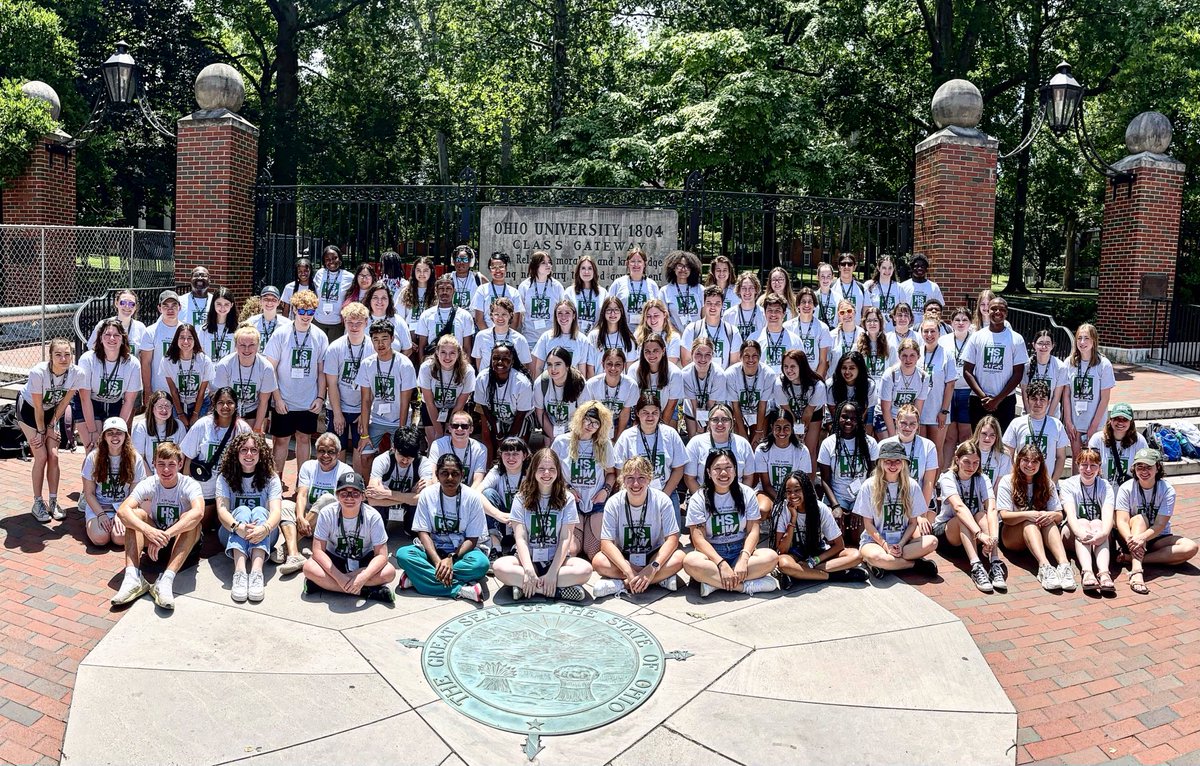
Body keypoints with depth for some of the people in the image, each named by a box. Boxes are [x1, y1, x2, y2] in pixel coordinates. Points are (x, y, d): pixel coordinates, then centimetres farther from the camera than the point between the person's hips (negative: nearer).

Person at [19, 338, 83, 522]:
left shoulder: (77, 374, -26)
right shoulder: (38, 372, -35)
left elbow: (64, 402, -10)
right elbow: (38, 407, -23)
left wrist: (51, 426, -4)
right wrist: (41, 431, -12)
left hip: (51, 410, 3)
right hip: (28, 408, -3)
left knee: (53, 456, -5)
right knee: (41, 457, -10)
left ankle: (53, 502, 8)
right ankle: (38, 503, 5)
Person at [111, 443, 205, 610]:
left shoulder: (189, 485, -17)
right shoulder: (149, 484, -10)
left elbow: (198, 512, -39)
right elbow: (122, 510, -26)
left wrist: (165, 535, -47)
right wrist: (148, 530, -45)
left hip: (184, 546, -3)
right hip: (156, 545, 3)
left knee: (189, 518, -31)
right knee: (135, 515, -20)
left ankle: (166, 580, -42)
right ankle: (133, 577, -32)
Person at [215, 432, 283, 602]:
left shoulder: (270, 478, 0)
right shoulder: (225, 478, 1)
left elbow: (276, 511, -15)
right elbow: (222, 510, -15)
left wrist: (265, 528, -40)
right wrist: (237, 527, -38)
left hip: (263, 537, 0)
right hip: (232, 535, 0)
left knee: (260, 511, -29)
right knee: (242, 510, -28)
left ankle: (256, 573, -50)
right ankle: (239, 572, -50)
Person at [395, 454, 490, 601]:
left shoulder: (473, 497, -8)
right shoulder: (427, 494, -5)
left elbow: (472, 539, -8)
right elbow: (423, 532, -9)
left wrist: (451, 559, -24)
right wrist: (438, 561, -24)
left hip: (461, 551, -1)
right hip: (432, 550, 1)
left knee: (481, 563, -34)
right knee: (403, 554, -28)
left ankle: (418, 577, -28)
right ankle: (460, 589, -33)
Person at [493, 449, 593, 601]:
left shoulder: (567, 499, 0)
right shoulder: (521, 498, 0)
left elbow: (565, 539, -7)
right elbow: (520, 538, -8)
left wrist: (552, 572, -19)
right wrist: (529, 571, -23)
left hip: (556, 559, 0)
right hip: (528, 558, 0)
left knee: (585, 569, -30)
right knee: (499, 566, -31)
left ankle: (523, 586, -25)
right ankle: (560, 589, -28)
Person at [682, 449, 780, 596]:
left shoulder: (747, 494, 3)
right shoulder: (698, 499, -3)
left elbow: (753, 531, -3)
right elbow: (698, 538, -11)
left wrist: (744, 558, -21)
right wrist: (722, 564, -25)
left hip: (740, 551, 2)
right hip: (711, 554, -2)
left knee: (771, 556, -27)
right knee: (690, 561, -35)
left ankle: (713, 582, -28)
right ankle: (748, 585, -29)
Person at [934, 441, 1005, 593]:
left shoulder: (982, 479, -6)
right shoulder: (947, 478, -16)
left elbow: (991, 509, -24)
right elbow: (959, 507, -35)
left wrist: (993, 537, -43)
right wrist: (980, 534, -50)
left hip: (972, 534, 3)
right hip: (945, 529, -3)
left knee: (982, 515, -28)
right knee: (962, 518, -34)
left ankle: (995, 564, -42)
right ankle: (976, 567, -49)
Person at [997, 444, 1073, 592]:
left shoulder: (1047, 484, 8)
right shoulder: (1007, 482, -3)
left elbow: (1059, 516, 0)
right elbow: (1005, 516, -13)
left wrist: (1052, 515, -25)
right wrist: (1027, 515, -32)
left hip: (1039, 535, 3)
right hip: (1011, 537, -3)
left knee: (1048, 520, -29)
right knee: (1030, 522, -33)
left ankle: (1064, 564, -50)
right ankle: (1044, 566, -55)